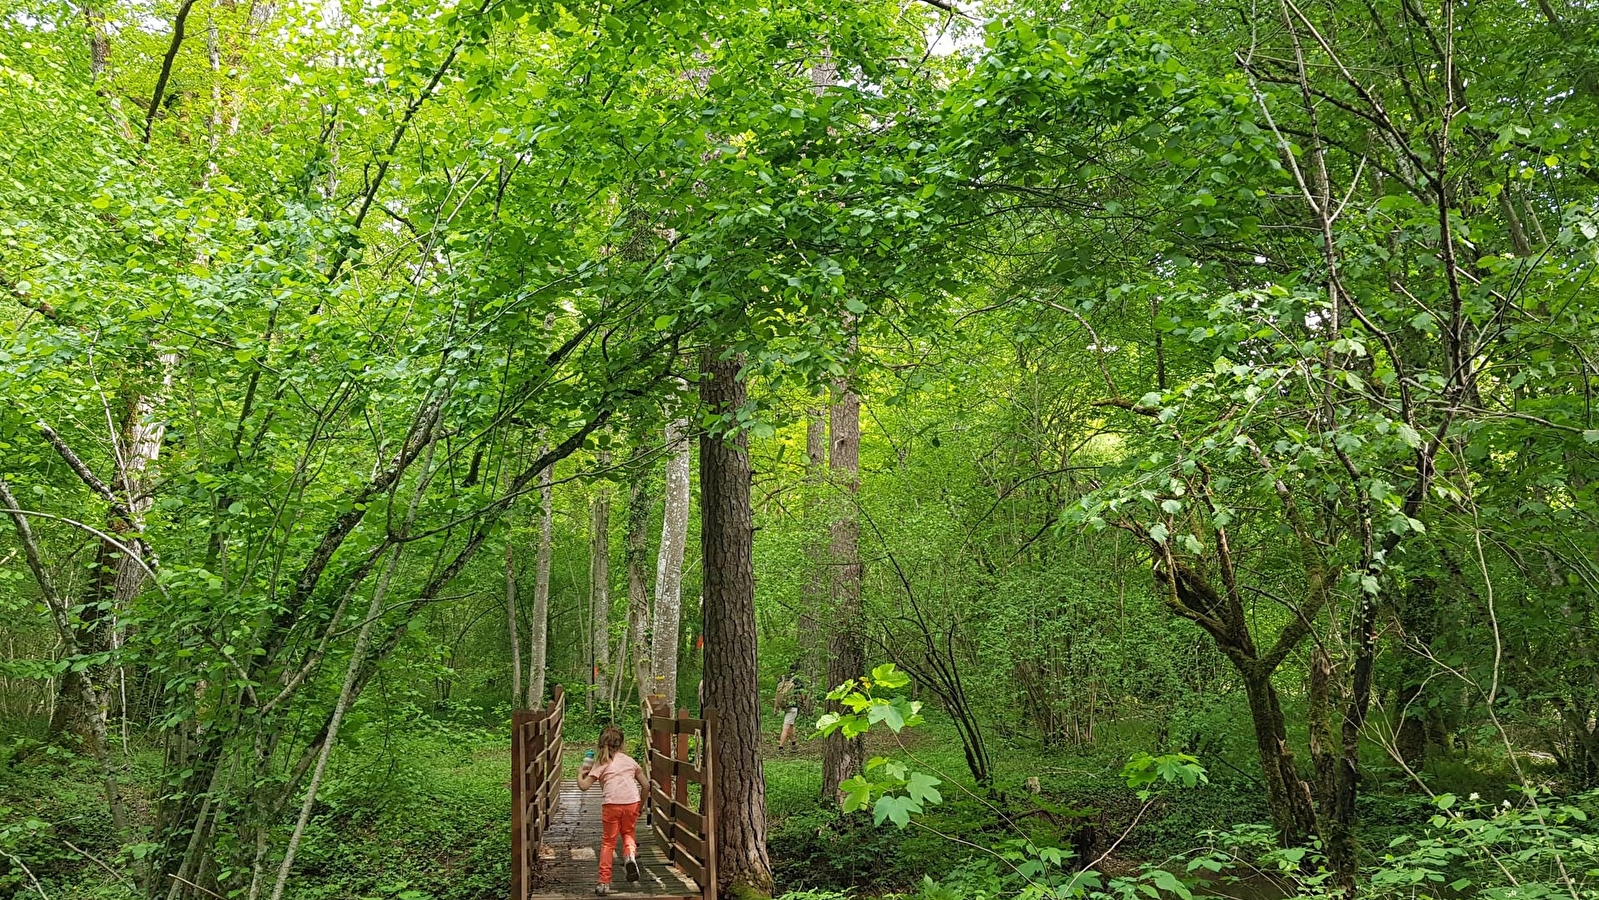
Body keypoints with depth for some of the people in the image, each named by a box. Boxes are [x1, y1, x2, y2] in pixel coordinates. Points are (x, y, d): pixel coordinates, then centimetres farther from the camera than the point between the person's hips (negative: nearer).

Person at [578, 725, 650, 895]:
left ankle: (604, 883, 12)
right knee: (628, 832, 26)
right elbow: (646, 786, 15)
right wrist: (640, 807, 27)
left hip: (611, 804, -2)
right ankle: (630, 854, -4)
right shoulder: (629, 760, 18)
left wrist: (580, 773, 21)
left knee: (608, 842, 13)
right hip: (632, 803, 2)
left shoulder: (601, 764, 10)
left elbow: (584, 786, 1)